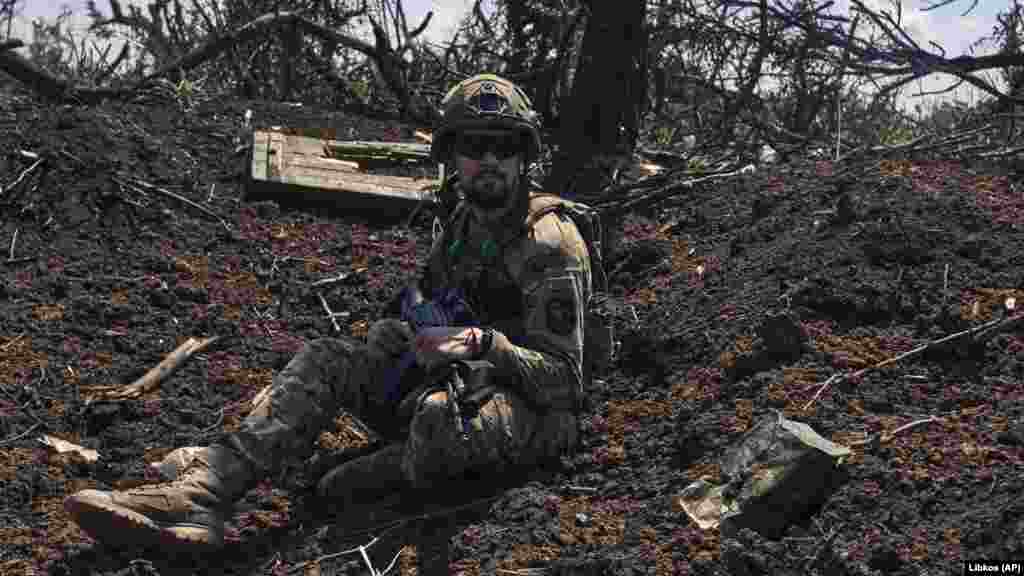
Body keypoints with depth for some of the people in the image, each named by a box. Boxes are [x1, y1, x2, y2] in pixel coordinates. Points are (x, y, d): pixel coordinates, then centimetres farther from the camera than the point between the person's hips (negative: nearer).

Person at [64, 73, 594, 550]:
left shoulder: (550, 245, -15)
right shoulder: (463, 225, 11)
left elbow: (562, 379, -18)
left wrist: (486, 343, -33)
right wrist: (417, 322, -5)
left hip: (533, 410, -8)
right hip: (456, 384, 8)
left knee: (442, 417, -43)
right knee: (325, 360, -11)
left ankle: (387, 474, -8)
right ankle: (196, 497, -26)